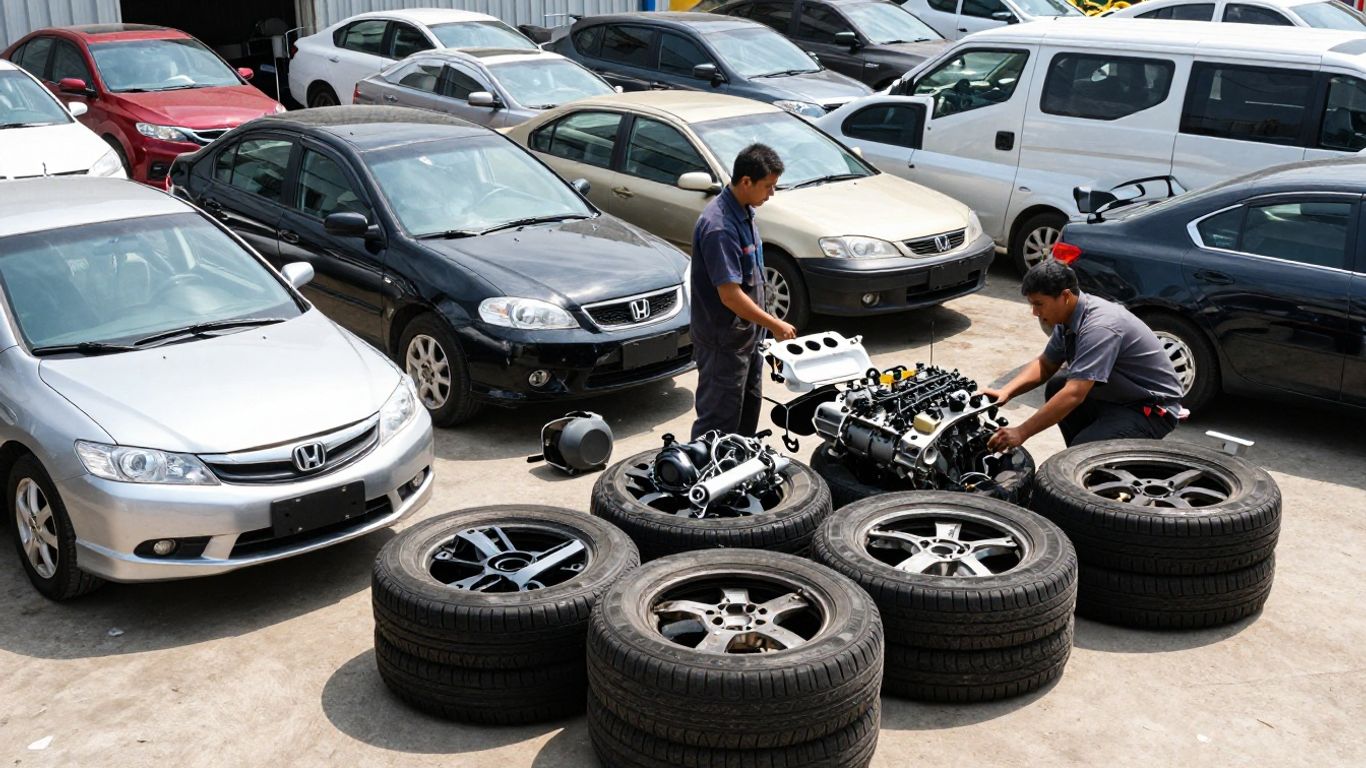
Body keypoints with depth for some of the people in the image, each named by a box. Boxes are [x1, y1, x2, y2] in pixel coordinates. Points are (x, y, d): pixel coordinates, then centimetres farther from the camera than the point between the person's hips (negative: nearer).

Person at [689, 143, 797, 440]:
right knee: (719, 421, -1)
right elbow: (730, 295, -28)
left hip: (747, 334, 10)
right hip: (723, 340, -10)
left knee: (749, 409, 21)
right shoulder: (719, 226, -27)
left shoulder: (744, 212, 5)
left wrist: (760, 326, 17)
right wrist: (774, 324, -21)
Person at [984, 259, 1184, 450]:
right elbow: (1045, 365, 12)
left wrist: (1021, 433, -33)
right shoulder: (1069, 317, -1)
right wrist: (1006, 392, -6)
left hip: (1152, 409, -9)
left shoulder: (1099, 326, -29)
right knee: (1056, 388, 5)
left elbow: (1074, 395, -35)